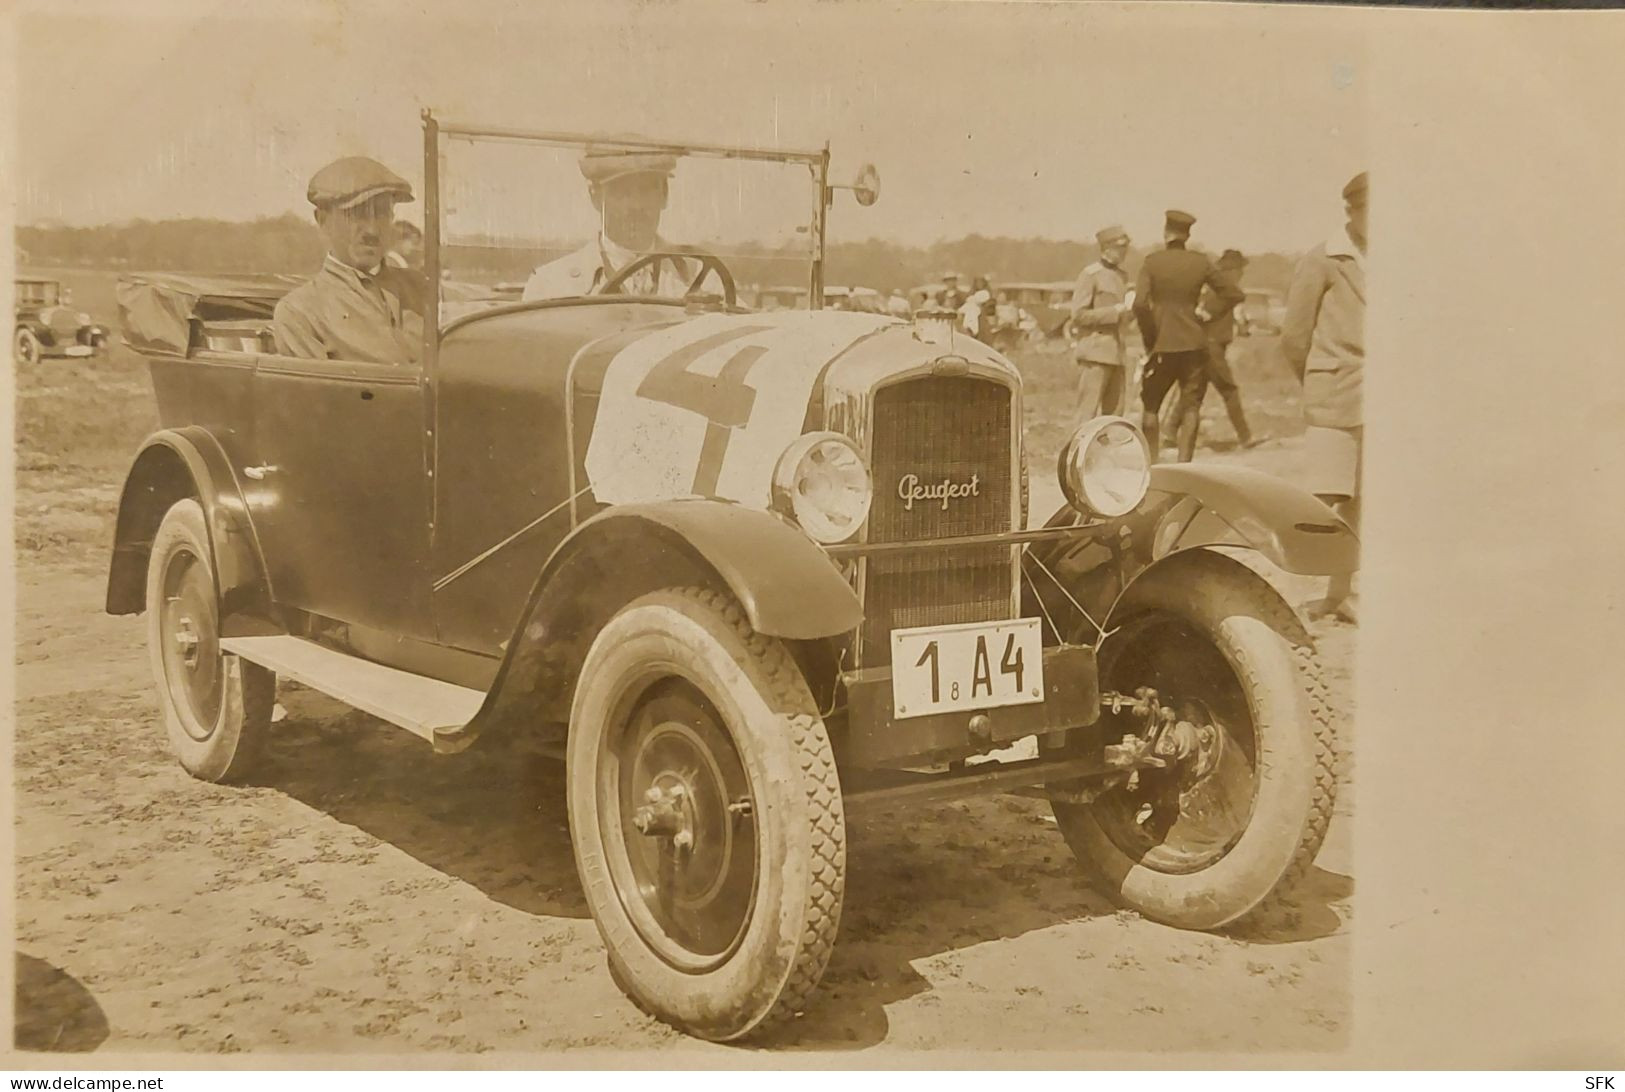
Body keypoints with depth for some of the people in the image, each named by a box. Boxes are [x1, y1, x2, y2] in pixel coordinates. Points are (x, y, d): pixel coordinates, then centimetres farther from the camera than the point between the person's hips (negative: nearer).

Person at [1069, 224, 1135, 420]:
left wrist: (1131, 305, 6)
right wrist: (1116, 310, -16)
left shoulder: (1122, 276, 18)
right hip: (1095, 351, -8)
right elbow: (1079, 315, -13)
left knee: (1114, 412, 6)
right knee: (1089, 413, -9)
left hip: (1116, 351, 8)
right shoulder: (1090, 274, -6)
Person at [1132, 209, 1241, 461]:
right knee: (1191, 407, 8)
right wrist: (1239, 295, 33)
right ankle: (1184, 463, 3)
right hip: (1194, 343, 2)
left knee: (1150, 405, 11)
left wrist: (1149, 338, -5)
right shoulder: (1201, 262, 1)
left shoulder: (1152, 261, -6)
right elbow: (1226, 292, 10)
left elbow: (1140, 303, -16)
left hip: (1162, 345, -2)